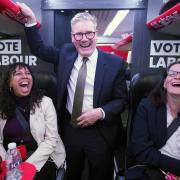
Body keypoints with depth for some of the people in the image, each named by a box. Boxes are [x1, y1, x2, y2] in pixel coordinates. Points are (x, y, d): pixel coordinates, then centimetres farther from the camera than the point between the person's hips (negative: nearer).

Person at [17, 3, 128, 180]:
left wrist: (100, 112, -22)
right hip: (69, 128, 3)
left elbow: (121, 99, -6)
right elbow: (39, 49, 11)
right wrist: (30, 19, 1)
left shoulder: (115, 62, -11)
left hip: (100, 133, -2)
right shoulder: (66, 52, -2)